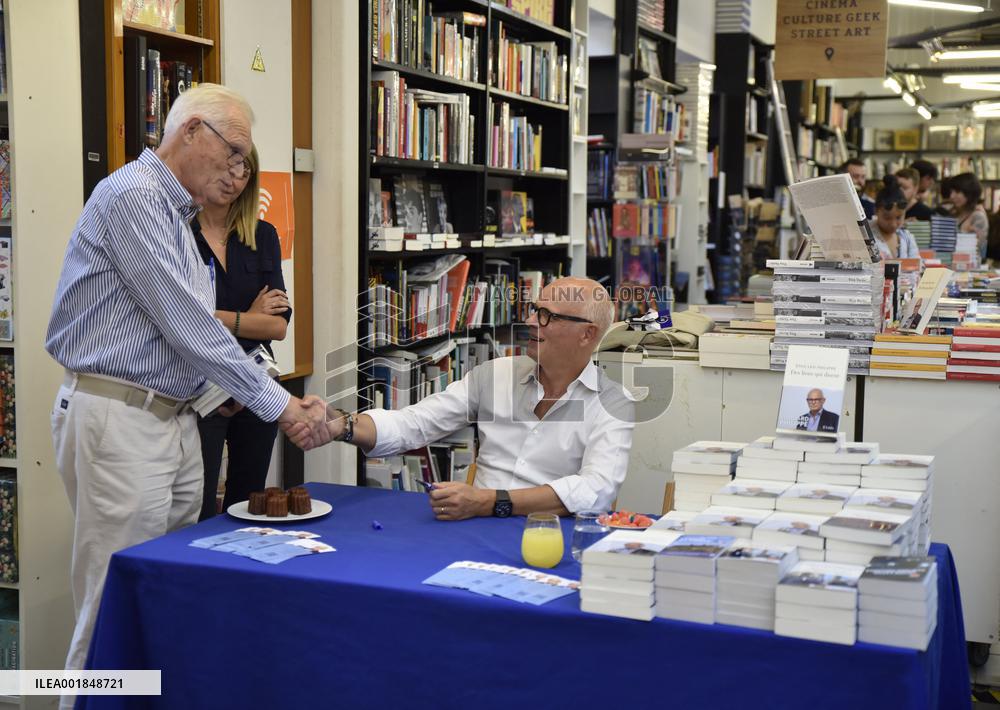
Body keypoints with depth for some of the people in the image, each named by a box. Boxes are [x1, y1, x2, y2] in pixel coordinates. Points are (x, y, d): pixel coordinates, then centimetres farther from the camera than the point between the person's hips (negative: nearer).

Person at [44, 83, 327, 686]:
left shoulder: (175, 210, 18)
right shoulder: (134, 195, -13)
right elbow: (186, 324, -19)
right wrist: (279, 404, -14)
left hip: (173, 419, 10)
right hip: (119, 419, -10)